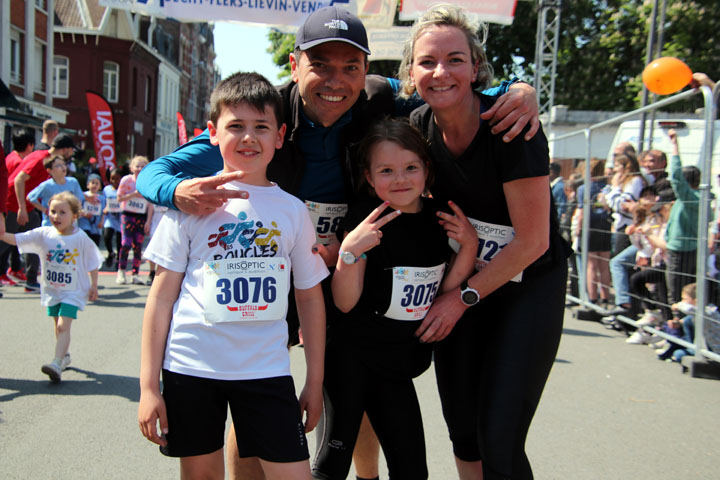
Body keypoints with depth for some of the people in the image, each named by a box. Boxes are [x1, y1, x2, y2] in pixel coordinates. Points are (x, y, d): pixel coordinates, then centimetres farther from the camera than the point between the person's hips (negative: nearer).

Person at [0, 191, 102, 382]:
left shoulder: (81, 238, -13)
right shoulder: (44, 234, -5)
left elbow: (92, 264, -4)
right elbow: (16, 239, -10)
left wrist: (93, 286, -2)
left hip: (73, 291, -4)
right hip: (51, 290, 5)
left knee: (63, 325, -16)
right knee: (58, 326, 18)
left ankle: (56, 364, -20)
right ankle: (64, 355, 37)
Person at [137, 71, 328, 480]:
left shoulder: (293, 210, 4)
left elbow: (310, 297, 9)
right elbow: (162, 295, 1)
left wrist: (315, 381, 9)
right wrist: (149, 386, -1)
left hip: (267, 370, 1)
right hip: (191, 367, 0)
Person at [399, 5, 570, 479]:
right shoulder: (418, 128, -7)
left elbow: (532, 241, -19)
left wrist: (463, 298, -12)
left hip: (529, 285, -4)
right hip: (461, 285, 5)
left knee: (499, 439, -6)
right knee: (462, 427, 11)